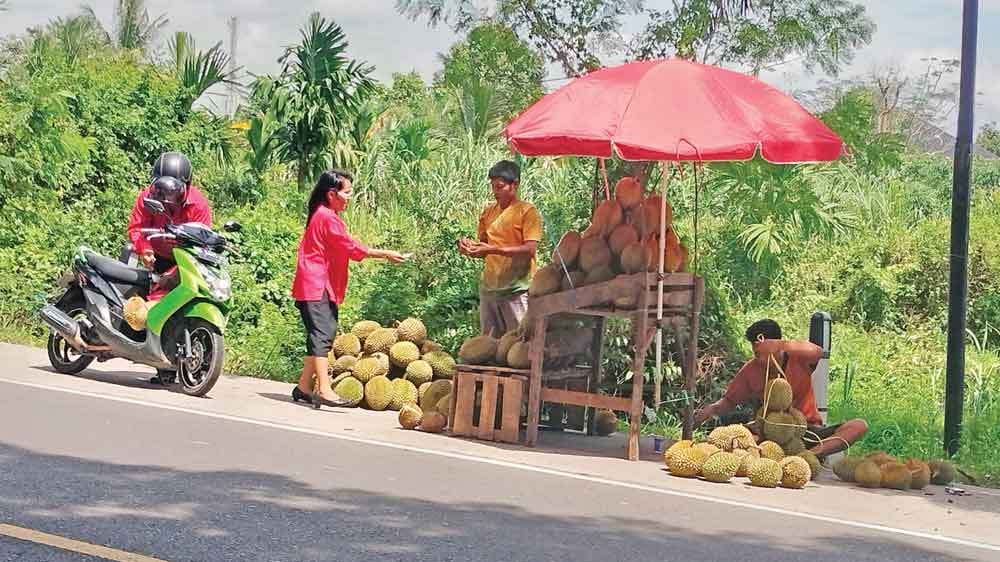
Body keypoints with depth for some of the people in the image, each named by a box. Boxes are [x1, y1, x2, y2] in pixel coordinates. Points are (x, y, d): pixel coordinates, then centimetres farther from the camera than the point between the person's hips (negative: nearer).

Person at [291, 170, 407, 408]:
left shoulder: (325, 215, 19)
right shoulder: (327, 217, -13)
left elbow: (343, 248, 18)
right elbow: (350, 247, -14)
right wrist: (384, 254, -9)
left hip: (323, 287, 11)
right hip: (316, 287, -11)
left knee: (320, 336, 11)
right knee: (322, 335, -14)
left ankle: (304, 387, 15)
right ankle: (325, 391, -20)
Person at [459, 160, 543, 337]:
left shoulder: (527, 211, -6)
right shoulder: (488, 212, 12)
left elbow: (530, 249, -14)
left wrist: (493, 249, -22)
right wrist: (471, 247, -4)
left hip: (516, 288, -6)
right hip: (489, 287, 6)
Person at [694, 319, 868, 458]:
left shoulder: (798, 359, -9)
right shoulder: (751, 370, -2)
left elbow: (818, 352, -33)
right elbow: (729, 401, 8)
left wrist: (781, 345, -43)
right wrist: (711, 409, -14)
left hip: (808, 431, -1)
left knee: (859, 426, -23)